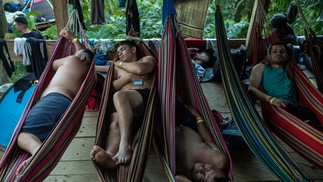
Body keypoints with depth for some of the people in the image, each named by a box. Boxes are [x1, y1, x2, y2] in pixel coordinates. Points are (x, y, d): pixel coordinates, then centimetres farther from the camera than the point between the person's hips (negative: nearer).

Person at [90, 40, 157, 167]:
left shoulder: (147, 59, 27)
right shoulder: (117, 67, 36)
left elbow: (140, 69, 1)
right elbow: (111, 87, 19)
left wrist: (120, 63, 17)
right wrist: (128, 77, 5)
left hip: (144, 96, -3)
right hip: (122, 105, 3)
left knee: (119, 96, -37)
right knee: (115, 124, -32)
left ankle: (125, 146, -48)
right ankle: (109, 155, -60)